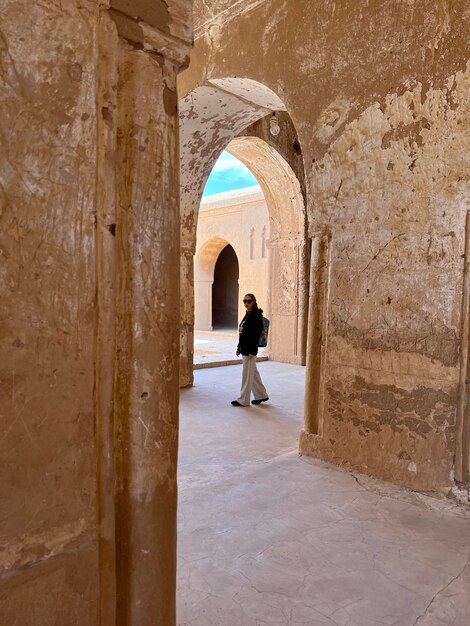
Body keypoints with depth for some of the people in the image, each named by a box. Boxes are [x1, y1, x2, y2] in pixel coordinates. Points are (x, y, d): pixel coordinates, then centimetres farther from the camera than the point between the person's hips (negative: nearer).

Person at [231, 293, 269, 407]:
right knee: (253, 373, 17)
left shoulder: (256, 316, -14)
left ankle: (243, 400, 9)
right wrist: (239, 347, 17)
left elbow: (257, 334, -19)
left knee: (247, 375, -1)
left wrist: (252, 351, -22)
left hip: (250, 350, -10)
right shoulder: (247, 315, 14)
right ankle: (261, 395, 28)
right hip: (244, 349, 10)